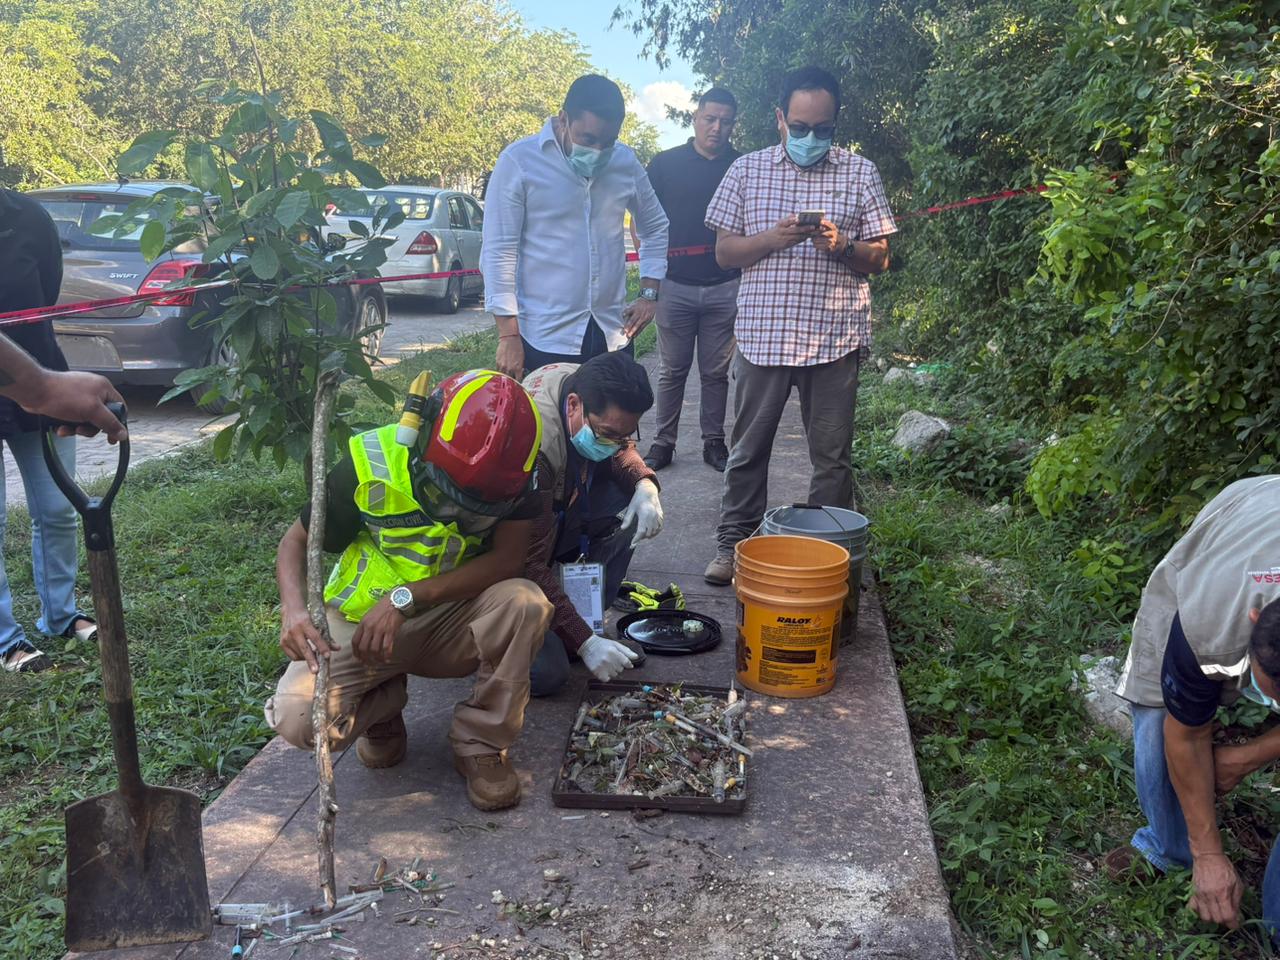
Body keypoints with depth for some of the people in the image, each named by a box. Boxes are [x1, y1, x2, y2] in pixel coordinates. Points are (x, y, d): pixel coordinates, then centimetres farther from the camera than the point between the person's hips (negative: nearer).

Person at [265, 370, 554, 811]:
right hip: (360, 621, 0)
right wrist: (294, 610, -30)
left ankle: (480, 743, -9)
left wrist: (405, 598, -30)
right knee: (297, 719, -25)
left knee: (525, 602, -31)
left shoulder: (510, 476, -17)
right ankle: (382, 703, 11)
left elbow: (506, 559, -22)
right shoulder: (371, 465, -20)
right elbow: (297, 542, -9)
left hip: (452, 624, 1)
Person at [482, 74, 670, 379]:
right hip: (544, 339, -4)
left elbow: (655, 226, 21)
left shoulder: (626, 162, 6)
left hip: (612, 334, 4)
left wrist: (649, 293, 10)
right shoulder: (519, 161, -7)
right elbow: (498, 251, -9)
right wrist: (508, 334, -12)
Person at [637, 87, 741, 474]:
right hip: (675, 285, -1)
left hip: (724, 287, 1)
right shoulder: (665, 163, 4)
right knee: (672, 370, 7)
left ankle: (714, 442, 19)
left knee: (716, 372, 8)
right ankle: (663, 441, 16)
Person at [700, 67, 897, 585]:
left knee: (832, 456, 6)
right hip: (762, 334, 0)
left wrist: (841, 245, -15)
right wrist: (774, 238, -14)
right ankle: (734, 544, 22)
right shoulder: (748, 169, 7)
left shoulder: (860, 173, 7)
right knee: (748, 449, 8)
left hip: (834, 337, 0)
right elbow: (724, 252, 4)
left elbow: (879, 259, 7)